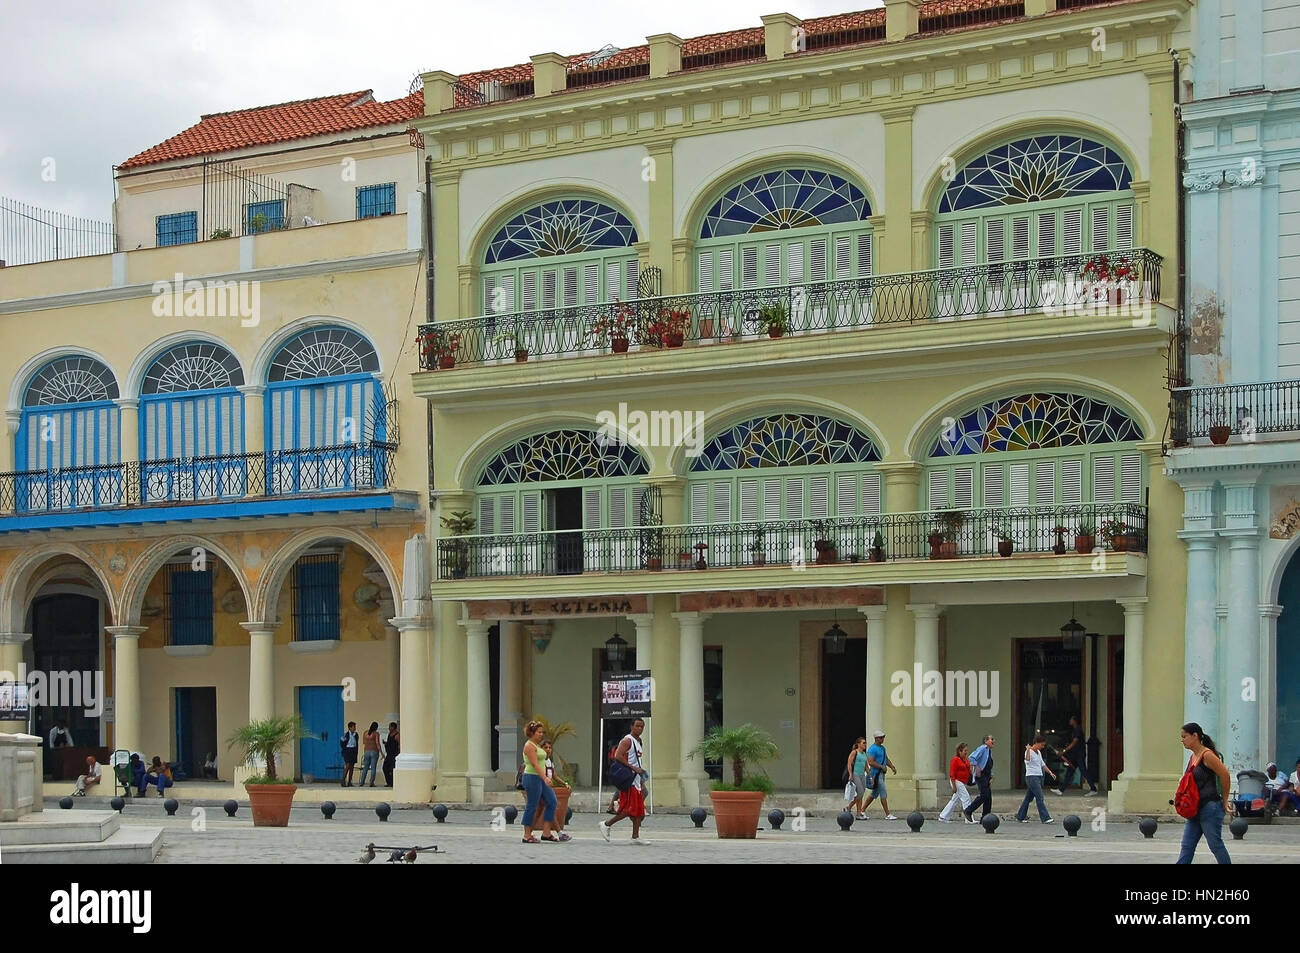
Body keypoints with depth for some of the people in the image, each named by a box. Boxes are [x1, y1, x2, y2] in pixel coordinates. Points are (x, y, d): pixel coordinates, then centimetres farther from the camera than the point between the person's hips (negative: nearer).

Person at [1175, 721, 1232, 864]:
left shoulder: (1207, 755, -14)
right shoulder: (1194, 756, 12)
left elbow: (1225, 776, -14)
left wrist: (1224, 800, -3)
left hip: (1209, 808, -9)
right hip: (1195, 809, 9)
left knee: (1215, 845, 0)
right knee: (1186, 847, 4)